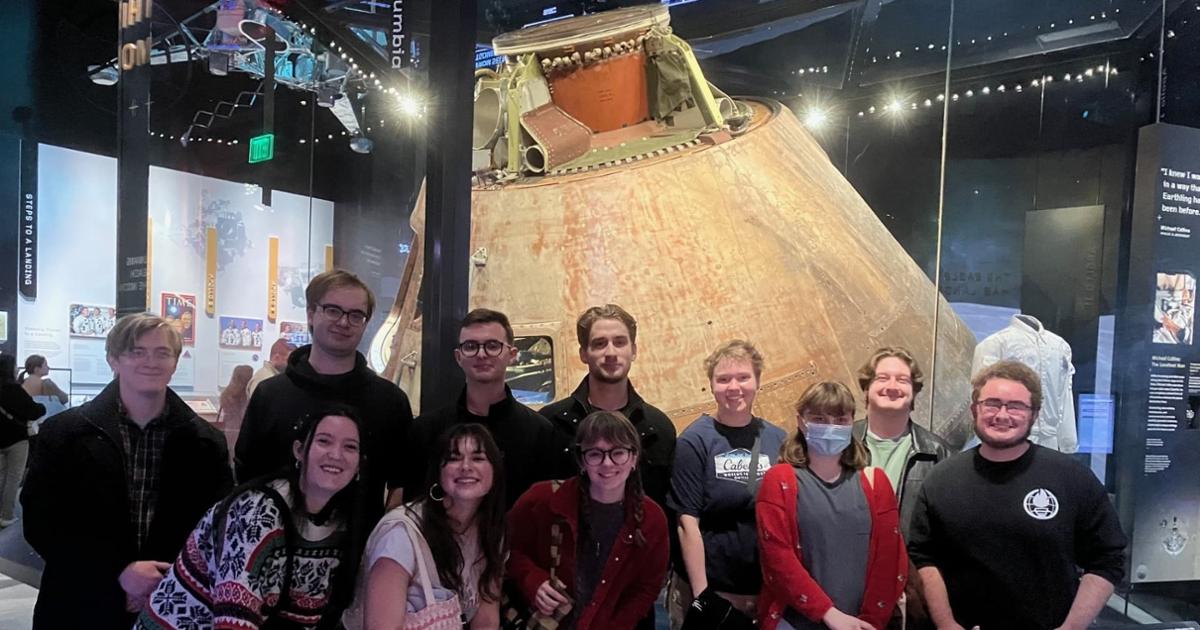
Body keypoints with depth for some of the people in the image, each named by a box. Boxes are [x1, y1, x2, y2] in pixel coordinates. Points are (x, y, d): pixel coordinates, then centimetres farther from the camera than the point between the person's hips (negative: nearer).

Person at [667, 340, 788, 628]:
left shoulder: (778, 440, 1)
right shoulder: (694, 441, -10)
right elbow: (688, 523, -12)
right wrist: (702, 594, -13)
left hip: (767, 592, 3)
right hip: (707, 592, -3)